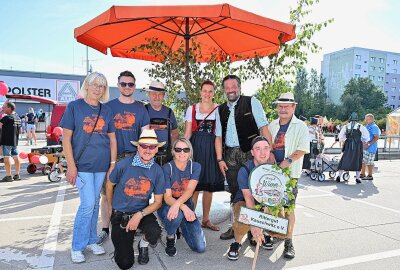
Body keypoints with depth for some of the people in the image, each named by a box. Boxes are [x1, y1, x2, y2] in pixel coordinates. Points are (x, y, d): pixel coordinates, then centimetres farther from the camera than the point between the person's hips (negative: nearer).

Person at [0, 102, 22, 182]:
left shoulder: (7, 117, -15)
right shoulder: (17, 117, 12)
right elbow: (20, 130, 18)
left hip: (7, 141, -8)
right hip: (15, 141, 8)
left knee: (7, 158, -4)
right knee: (15, 157, 10)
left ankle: (8, 176, -3)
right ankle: (17, 175, 16)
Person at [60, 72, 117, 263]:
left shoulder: (106, 111, 9)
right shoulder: (74, 106, -2)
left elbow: (112, 139, 11)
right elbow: (66, 138, -5)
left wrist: (113, 164, 4)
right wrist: (71, 165, -11)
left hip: (102, 165, 4)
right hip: (82, 164, -4)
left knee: (94, 204, 11)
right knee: (88, 203, -5)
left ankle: (90, 241, 27)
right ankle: (77, 247, 13)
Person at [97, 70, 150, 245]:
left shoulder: (140, 108, 8)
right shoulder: (109, 106, 6)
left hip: (134, 157, 1)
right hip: (111, 157, 0)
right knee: (106, 194, 2)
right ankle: (105, 229, 16)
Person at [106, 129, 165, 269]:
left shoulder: (157, 171, -9)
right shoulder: (124, 164, -15)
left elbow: (158, 201, -3)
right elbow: (109, 185, 4)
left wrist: (140, 215, -18)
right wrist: (110, 208, 16)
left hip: (143, 212, 1)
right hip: (120, 214, -1)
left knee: (154, 234, -31)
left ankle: (143, 245, 8)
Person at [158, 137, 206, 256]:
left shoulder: (195, 166, -7)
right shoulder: (167, 168, -15)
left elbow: (190, 190, -21)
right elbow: (167, 198, -19)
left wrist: (177, 204, -40)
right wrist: (183, 207, -38)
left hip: (186, 206, 3)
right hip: (167, 206, -3)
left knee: (200, 248, -6)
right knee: (176, 215, -40)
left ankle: (182, 226, 23)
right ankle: (170, 238, -4)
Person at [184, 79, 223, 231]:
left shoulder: (219, 110, 8)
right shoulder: (192, 109, 8)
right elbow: (187, 133, 6)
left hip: (212, 149, 1)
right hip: (195, 147, -1)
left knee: (209, 186, 7)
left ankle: (206, 219, 21)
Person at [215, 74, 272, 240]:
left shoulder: (252, 102, -1)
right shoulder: (220, 110, 12)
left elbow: (264, 128, -5)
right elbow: (218, 137, 12)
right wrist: (220, 159, 5)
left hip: (250, 153, -4)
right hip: (230, 155, 4)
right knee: (235, 192, 11)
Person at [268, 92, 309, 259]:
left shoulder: (300, 126, -1)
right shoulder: (272, 125, 14)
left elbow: (303, 149, -9)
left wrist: (288, 160, -20)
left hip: (290, 172, -4)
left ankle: (288, 241, 5)